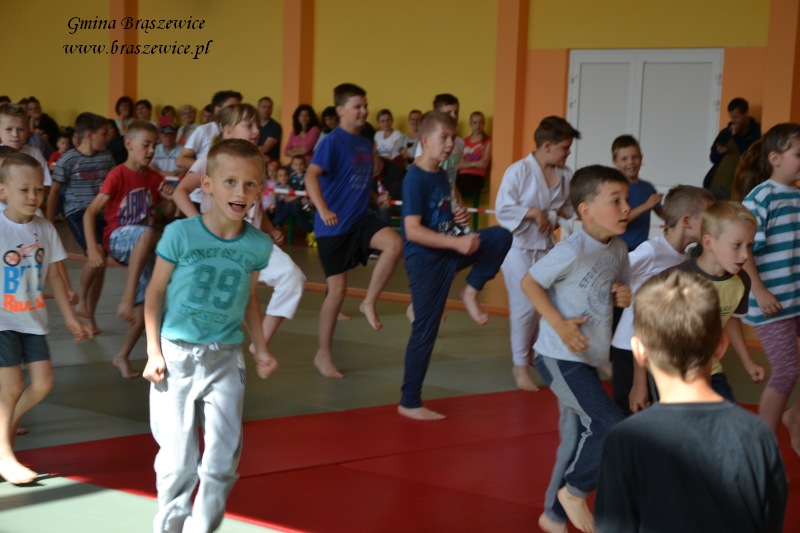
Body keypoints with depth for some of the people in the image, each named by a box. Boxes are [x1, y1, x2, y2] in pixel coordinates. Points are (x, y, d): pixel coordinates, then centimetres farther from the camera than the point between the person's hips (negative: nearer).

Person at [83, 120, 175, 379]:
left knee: (145, 306, -1)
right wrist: (93, 250, -23)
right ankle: (126, 298, -39)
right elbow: (90, 213, -14)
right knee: (147, 234, -41)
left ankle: (122, 356, 17)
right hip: (117, 238, -6)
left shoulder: (155, 179, 6)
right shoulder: (118, 175, -11)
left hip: (141, 248, 6)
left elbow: (168, 213, 18)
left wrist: (170, 199, -6)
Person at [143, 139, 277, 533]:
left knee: (223, 458, 3)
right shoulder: (180, 234, -10)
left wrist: (260, 349, 10)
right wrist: (153, 352, -6)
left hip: (225, 359, 3)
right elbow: (155, 292, -2)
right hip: (177, 356, -3)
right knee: (178, 459, 2)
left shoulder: (258, 245, 0)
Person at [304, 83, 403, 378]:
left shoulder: (366, 143, 9)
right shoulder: (333, 141, -13)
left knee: (394, 244, -23)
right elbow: (311, 176, -26)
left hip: (360, 218, 6)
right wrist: (323, 210, -38)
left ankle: (369, 302, -3)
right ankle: (323, 354, 15)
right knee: (337, 289, -1)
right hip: (335, 225, -6)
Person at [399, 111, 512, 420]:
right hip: (425, 259, -8)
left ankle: (471, 292, 2)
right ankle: (409, 403, 7)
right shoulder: (415, 179, -18)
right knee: (426, 330, -3)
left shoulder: (441, 176, 8)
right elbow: (412, 230, -25)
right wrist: (457, 242, -29)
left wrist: (458, 218, 2)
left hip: (448, 252, 8)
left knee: (502, 236, -8)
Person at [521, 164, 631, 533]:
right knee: (612, 428, -16)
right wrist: (559, 323, -23)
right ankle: (575, 491, 7)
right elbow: (529, 283, -15)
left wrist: (624, 296, -5)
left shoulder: (619, 250, 3)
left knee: (577, 439, 16)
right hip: (560, 357, -9)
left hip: (589, 359, 9)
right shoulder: (573, 251, -21)